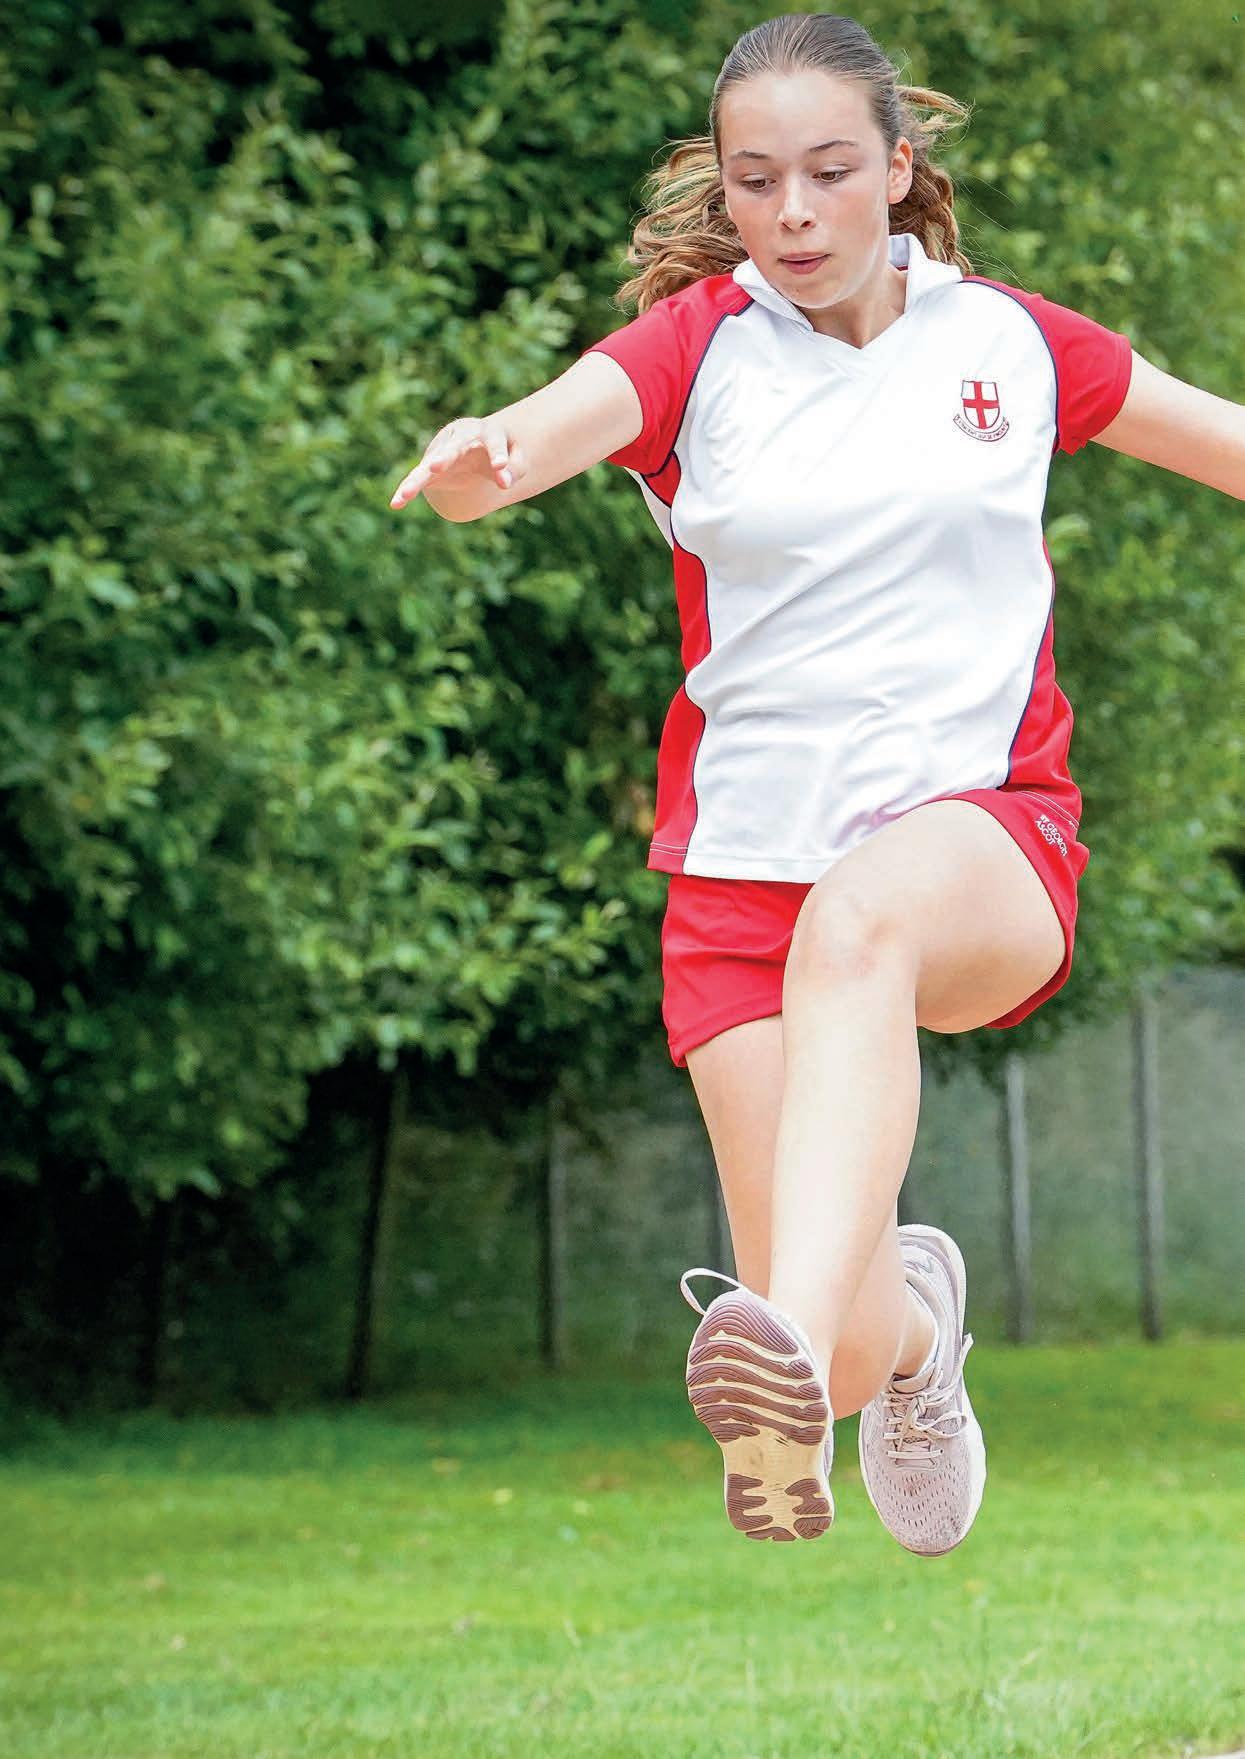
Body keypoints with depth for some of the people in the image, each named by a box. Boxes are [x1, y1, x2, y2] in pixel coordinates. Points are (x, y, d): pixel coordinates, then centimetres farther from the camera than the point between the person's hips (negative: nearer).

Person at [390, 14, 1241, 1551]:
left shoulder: (1008, 341, 5)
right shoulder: (695, 347, -1)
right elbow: (540, 432, -23)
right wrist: (476, 461, -45)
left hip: (983, 830, -1)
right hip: (746, 859, 1)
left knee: (858, 922, -39)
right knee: (852, 1345, -9)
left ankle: (796, 1346, -57)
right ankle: (909, 1316, 31)